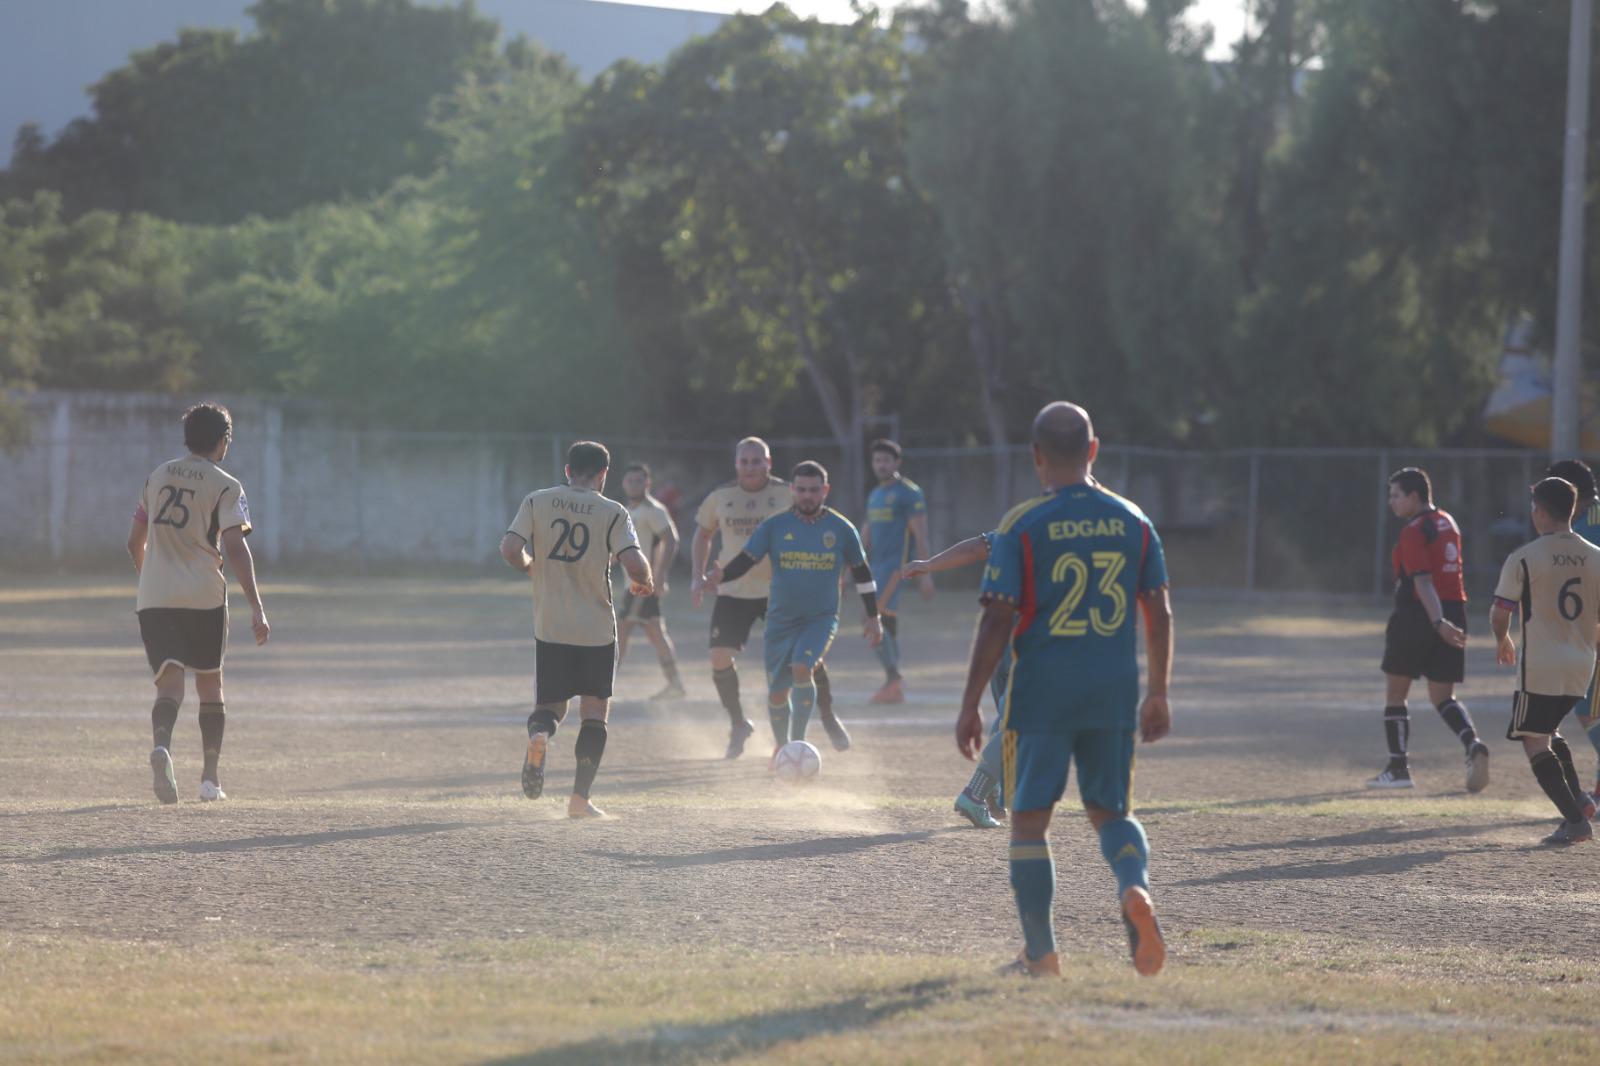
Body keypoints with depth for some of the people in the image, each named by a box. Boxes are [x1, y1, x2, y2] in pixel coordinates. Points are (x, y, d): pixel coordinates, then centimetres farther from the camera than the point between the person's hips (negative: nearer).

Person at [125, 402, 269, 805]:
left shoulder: (157, 477, 13)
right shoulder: (225, 486, -2)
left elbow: (135, 542, 20)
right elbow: (234, 548, -13)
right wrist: (256, 608, -14)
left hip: (153, 597, 3)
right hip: (203, 596, -3)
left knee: (169, 682, -4)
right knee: (210, 684, 14)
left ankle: (162, 743, -35)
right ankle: (210, 778, 14)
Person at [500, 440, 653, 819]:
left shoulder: (536, 502, 1)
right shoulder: (612, 513, -5)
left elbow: (510, 549, -9)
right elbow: (635, 563, -16)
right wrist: (643, 582, 6)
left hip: (550, 627, 2)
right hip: (597, 629, -2)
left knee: (550, 704, 16)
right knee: (595, 711, 10)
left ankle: (539, 734, -21)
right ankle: (579, 798, 2)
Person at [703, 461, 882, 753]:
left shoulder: (841, 529, -1)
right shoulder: (774, 527, -2)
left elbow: (861, 573, 10)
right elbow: (744, 561, -8)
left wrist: (873, 617, 11)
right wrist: (720, 576, -30)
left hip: (821, 618, -2)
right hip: (781, 620, 2)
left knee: (802, 669, -28)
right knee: (777, 693, 6)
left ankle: (798, 742, -19)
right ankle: (781, 745, 33)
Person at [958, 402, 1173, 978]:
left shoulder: (1022, 526, -7)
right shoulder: (1132, 521, 5)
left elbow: (997, 621, -10)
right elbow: (1160, 614, 7)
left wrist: (970, 705, -4)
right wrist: (1158, 695, 17)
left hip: (1040, 694, -3)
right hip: (1114, 694, 3)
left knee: (1029, 818, 8)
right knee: (1111, 811, 16)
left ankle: (1040, 953, 8)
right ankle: (1135, 887, -15)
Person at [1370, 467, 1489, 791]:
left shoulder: (1413, 531, -12)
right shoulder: (1448, 524, 14)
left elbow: (1423, 582, -22)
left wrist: (1439, 623, -30)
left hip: (1417, 614, -7)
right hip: (1455, 611, 7)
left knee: (1395, 694, 8)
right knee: (1443, 697, 10)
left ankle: (1398, 768, 9)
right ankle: (1473, 746, -16)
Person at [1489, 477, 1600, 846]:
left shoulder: (1523, 559, -9)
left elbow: (1500, 613, -7)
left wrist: (1502, 640, 14)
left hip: (1540, 666, -6)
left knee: (1534, 741, -1)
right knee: (1548, 732, 25)